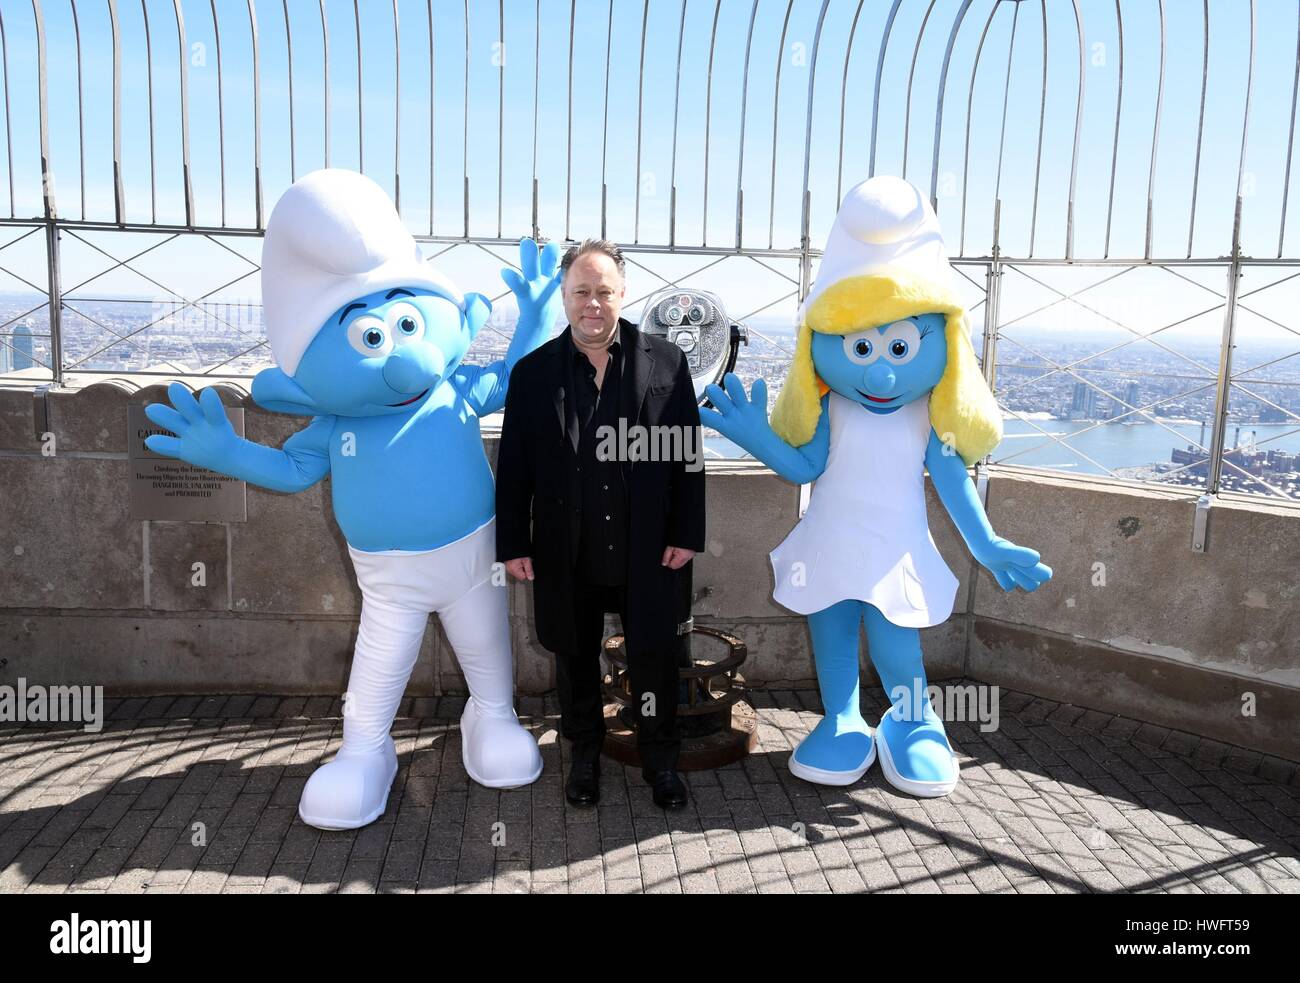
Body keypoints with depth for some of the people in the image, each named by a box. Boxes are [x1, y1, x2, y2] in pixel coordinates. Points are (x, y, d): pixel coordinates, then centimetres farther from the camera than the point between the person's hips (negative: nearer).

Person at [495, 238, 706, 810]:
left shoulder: (666, 363, -2)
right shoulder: (533, 372, 1)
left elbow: (688, 456, -1)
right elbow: (513, 467, 2)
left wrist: (686, 533, -4)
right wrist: (513, 544, -1)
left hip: (649, 552, -1)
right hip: (568, 555, 1)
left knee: (654, 660, 11)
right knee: (576, 660, 16)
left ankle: (660, 761, 32)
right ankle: (585, 756, 37)